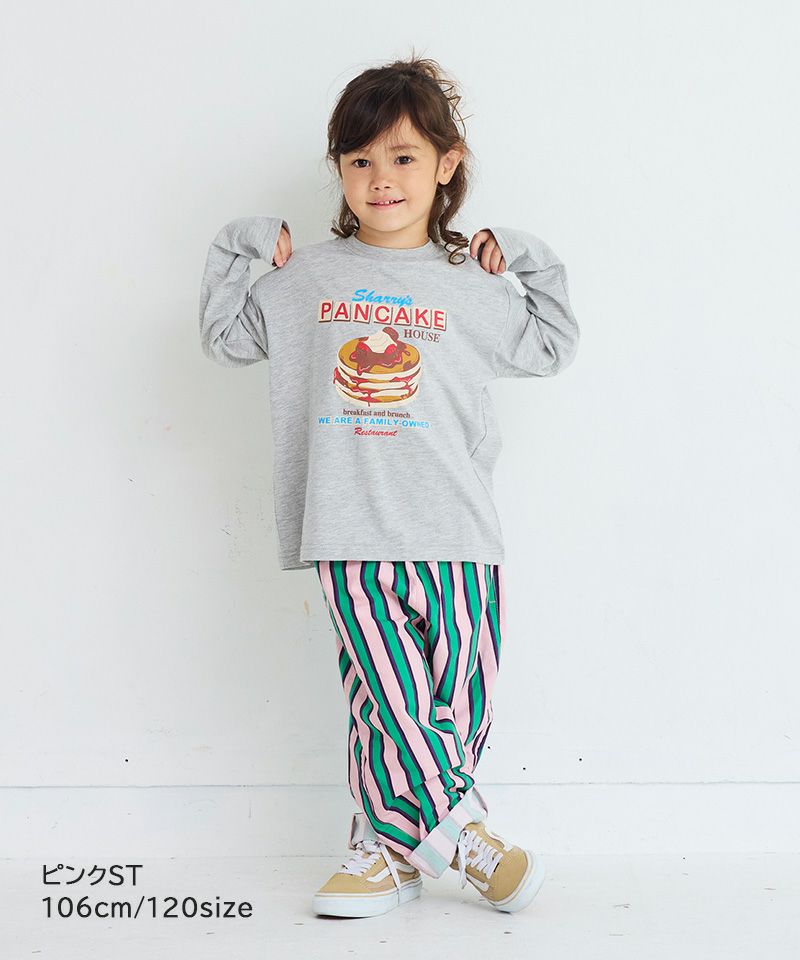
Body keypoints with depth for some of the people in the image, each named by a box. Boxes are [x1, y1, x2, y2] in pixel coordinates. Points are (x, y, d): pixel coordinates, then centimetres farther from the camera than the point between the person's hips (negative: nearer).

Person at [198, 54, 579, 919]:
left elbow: (552, 351, 25)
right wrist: (232, 252, 12)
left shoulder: (472, 288, 12)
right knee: (388, 697, -9)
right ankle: (460, 831, 7)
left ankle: (391, 846, 16)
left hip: (456, 530, 1)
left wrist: (535, 263, 14)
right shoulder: (307, 277, 12)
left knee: (457, 702, 1)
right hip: (352, 534, -1)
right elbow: (224, 338, 21)